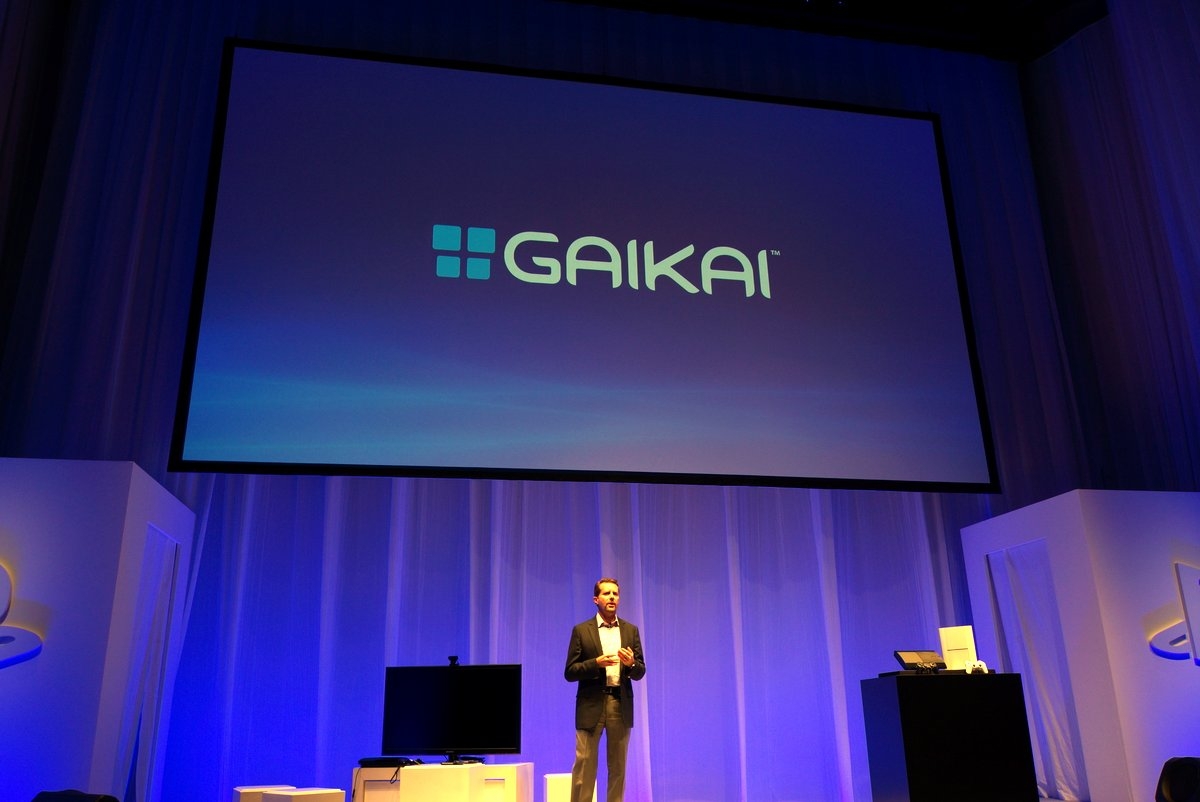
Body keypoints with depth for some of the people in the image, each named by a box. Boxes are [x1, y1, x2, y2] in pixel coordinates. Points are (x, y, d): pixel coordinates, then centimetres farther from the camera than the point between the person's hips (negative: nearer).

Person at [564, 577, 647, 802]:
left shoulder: (631, 630, 9)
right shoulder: (581, 631, 1)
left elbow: (640, 673, 9)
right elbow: (569, 673, -2)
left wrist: (631, 663, -14)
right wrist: (596, 663, -17)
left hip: (621, 705, 3)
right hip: (591, 705, -3)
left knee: (618, 768, 9)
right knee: (584, 766, -2)